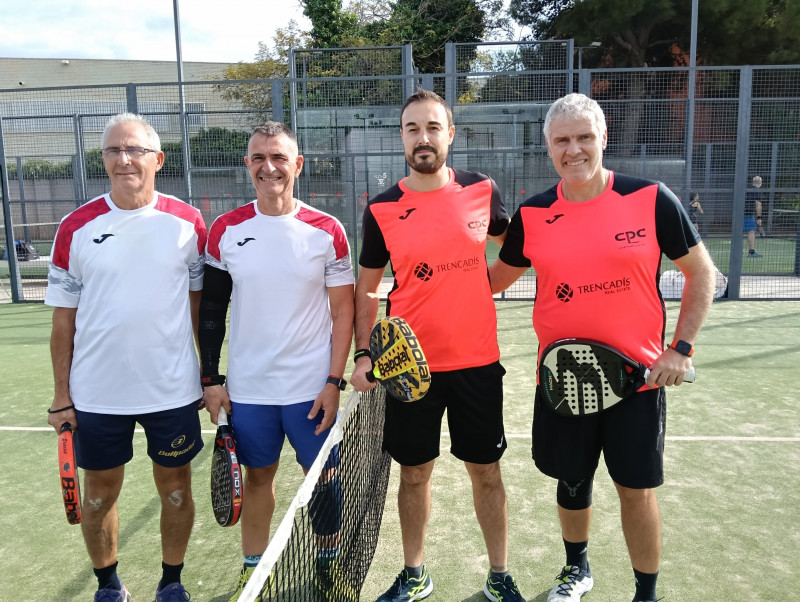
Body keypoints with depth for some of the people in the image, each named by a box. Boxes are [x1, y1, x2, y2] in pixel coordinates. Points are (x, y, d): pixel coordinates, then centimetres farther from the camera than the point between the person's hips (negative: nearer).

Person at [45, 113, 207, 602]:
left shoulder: (187, 223, -3)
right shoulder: (77, 228, -2)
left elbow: (201, 304, 3)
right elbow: (64, 319, 2)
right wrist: (62, 395, 1)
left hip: (173, 390, 0)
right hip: (96, 393, 1)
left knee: (176, 488, 12)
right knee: (100, 494, 14)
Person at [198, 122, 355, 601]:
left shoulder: (327, 231, -5)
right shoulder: (225, 230, 0)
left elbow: (343, 312, -3)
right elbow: (212, 309, 6)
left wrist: (334, 381, -8)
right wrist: (210, 379, 2)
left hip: (312, 389, -1)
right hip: (247, 389, 2)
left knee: (323, 477, 9)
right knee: (258, 476, 15)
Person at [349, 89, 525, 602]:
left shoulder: (482, 191, -1)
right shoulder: (382, 211, -3)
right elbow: (367, 290, 4)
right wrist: (364, 354, -5)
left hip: (478, 361, 1)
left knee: (486, 472, 11)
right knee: (414, 473, 12)